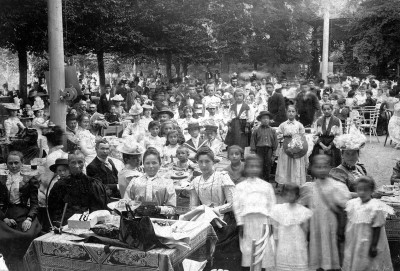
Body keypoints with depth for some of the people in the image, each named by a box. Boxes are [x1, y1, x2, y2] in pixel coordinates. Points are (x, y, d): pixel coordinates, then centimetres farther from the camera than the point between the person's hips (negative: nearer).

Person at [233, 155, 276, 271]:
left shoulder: (266, 185, 10)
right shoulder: (240, 186, 8)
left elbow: (272, 205, 7)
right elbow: (236, 205, 4)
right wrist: (240, 223, -2)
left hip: (263, 220, 0)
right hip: (247, 221, 0)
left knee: (266, 248, 1)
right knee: (248, 249, 2)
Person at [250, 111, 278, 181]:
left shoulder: (272, 131, 7)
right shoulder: (256, 130, 1)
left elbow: (275, 143, 9)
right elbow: (252, 143, 2)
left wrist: (273, 155, 5)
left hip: (269, 150, 2)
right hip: (259, 150, -2)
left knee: (267, 170, 8)